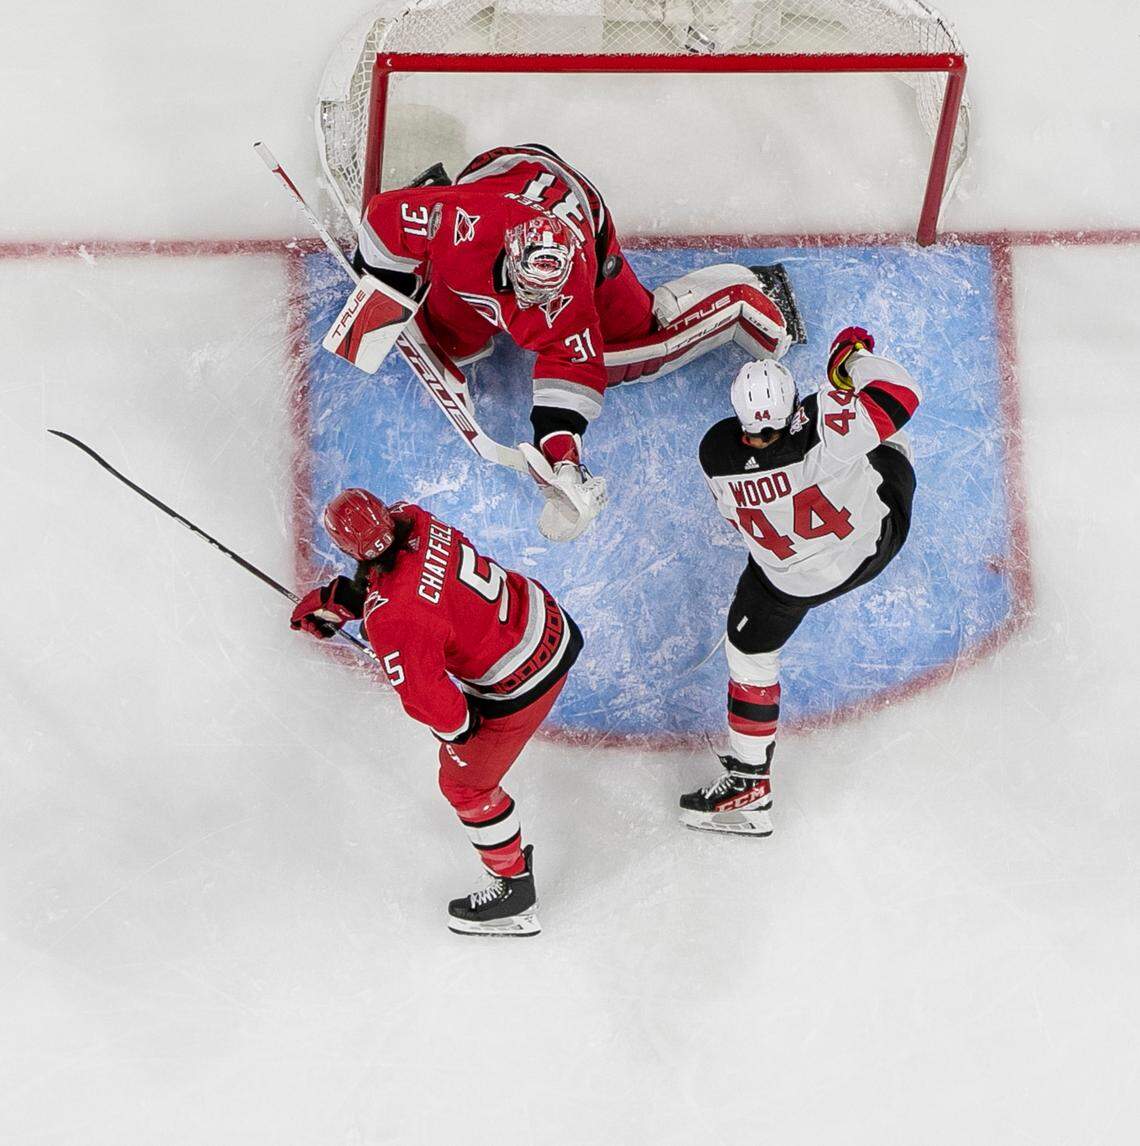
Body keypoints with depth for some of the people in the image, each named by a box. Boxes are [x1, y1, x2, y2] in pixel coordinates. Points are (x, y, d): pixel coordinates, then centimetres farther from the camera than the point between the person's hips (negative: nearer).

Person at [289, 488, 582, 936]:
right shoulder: (411, 520, -14)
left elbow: (425, 695, -25)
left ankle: (514, 887, 27)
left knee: (464, 781, 12)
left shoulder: (391, 619, -34)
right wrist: (339, 598, 4)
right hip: (547, 618, 7)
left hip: (518, 685, -7)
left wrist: (458, 728, -5)